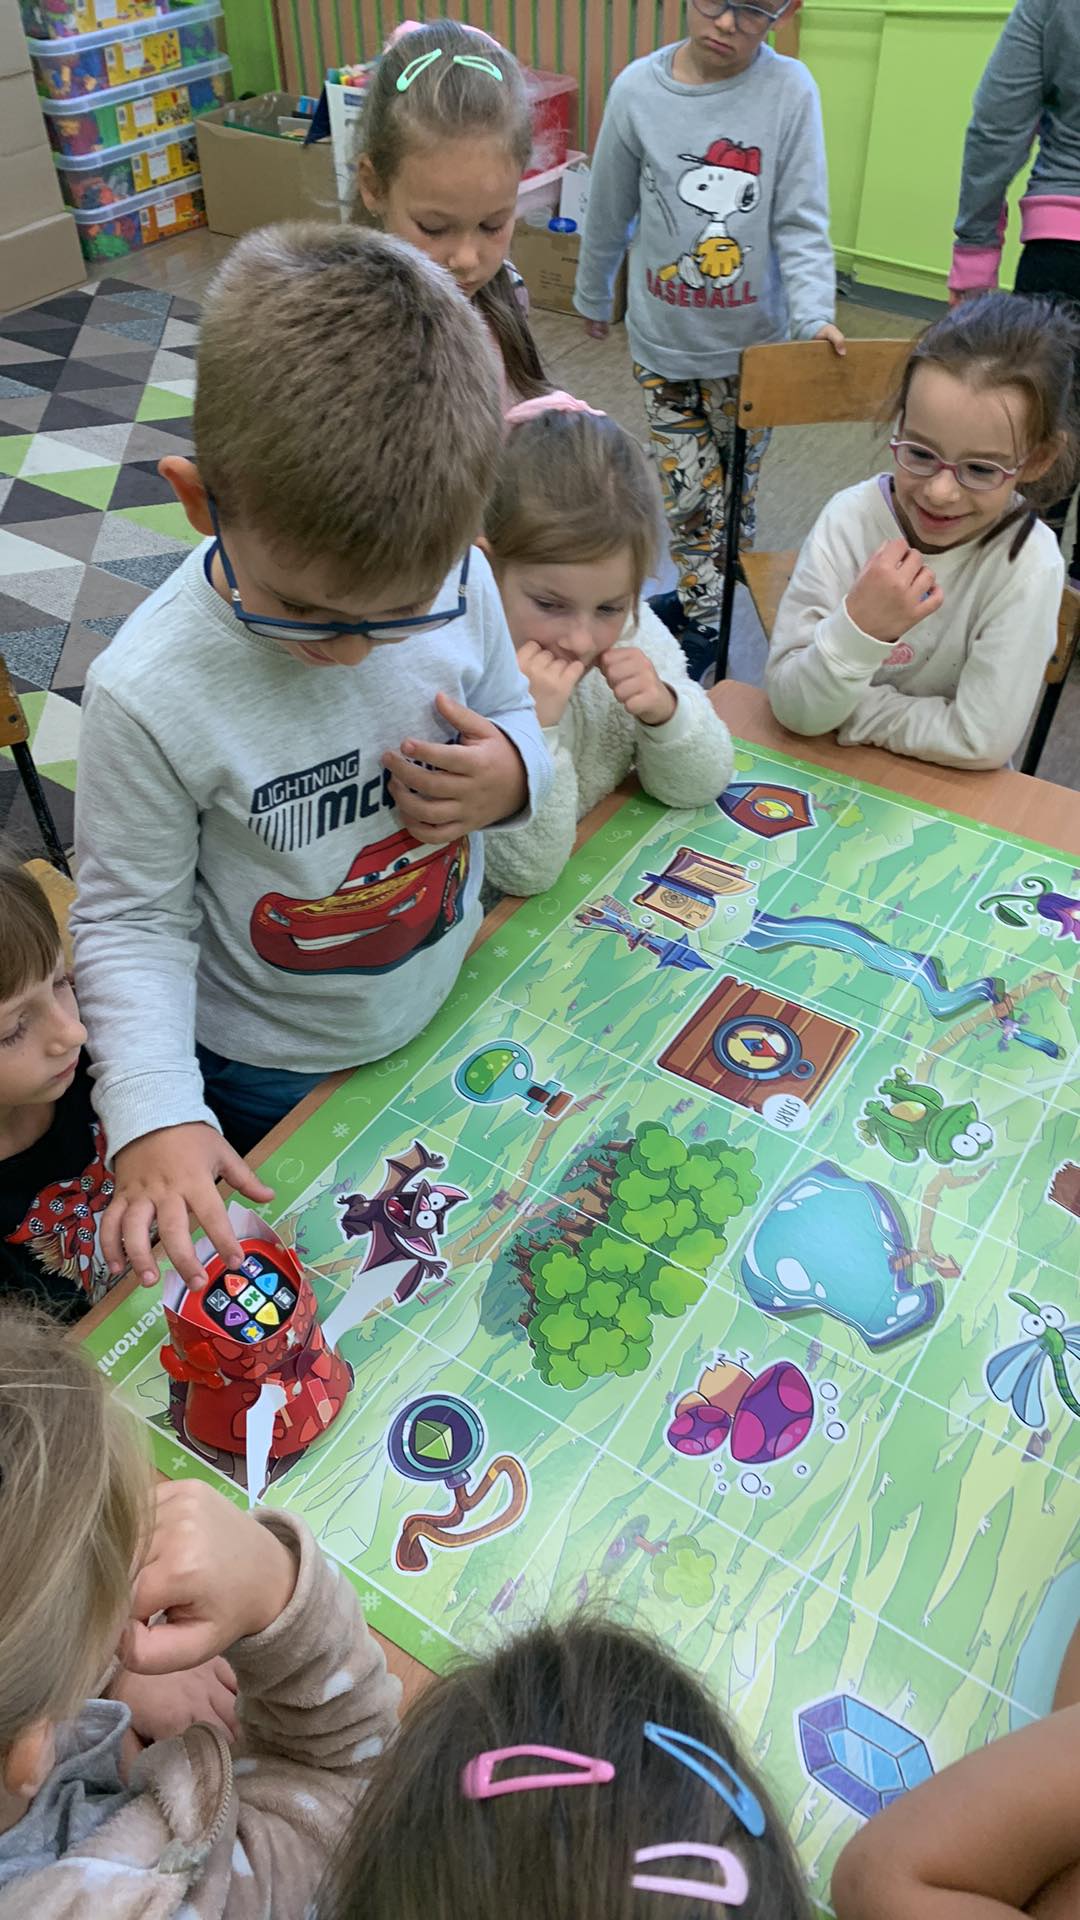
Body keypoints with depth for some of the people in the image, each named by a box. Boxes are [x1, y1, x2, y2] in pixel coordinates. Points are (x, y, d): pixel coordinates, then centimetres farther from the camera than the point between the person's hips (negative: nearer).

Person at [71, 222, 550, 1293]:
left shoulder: (456, 584, -19)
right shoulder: (151, 694, -29)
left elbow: (509, 717, 1)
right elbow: (130, 920, -17)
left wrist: (511, 777, -23)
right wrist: (153, 1116, -27)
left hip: (449, 1010, 4)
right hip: (271, 1080, -3)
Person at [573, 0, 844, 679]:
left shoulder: (790, 90, -12)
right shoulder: (638, 89, -9)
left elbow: (802, 223, -12)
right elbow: (609, 211, 4)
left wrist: (814, 316, -27)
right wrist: (593, 297, 17)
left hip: (752, 341, 0)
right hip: (665, 339, 0)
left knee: (737, 483, 16)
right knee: (690, 490, 3)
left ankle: (712, 594, 37)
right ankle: (704, 613, 22)